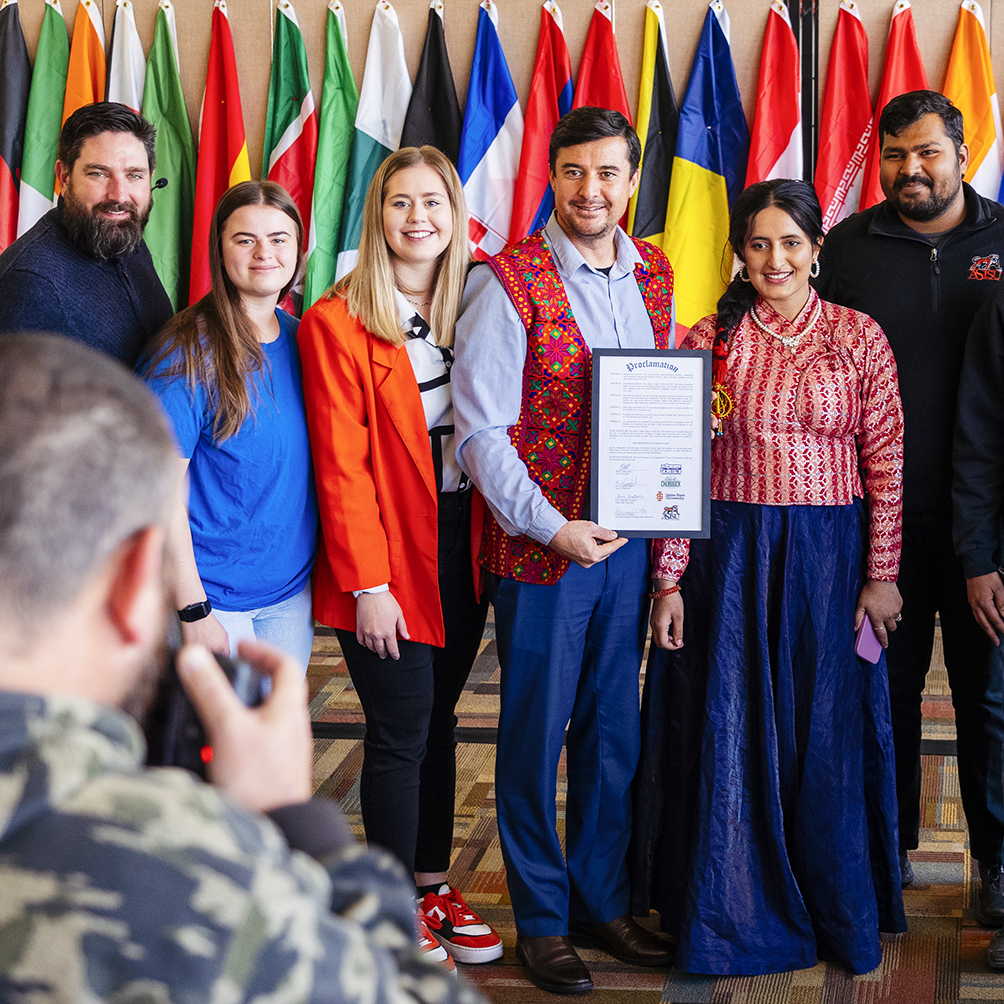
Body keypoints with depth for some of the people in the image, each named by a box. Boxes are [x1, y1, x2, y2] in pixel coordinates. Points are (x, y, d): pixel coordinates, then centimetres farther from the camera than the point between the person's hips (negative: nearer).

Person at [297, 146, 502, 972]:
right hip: (391, 559, -5)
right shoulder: (337, 322, -9)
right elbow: (340, 464, -12)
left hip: (461, 546, 5)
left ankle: (435, 885, 27)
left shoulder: (471, 308, 7)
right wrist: (369, 585, -14)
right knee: (399, 734, 1)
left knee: (438, 722, 14)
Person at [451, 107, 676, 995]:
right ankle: (541, 919, 20)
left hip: (628, 537, 5)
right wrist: (551, 526, -19)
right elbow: (479, 431, -13)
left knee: (614, 731, 14)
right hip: (539, 547, -5)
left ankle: (602, 903, 29)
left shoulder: (653, 275, 8)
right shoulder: (508, 283, -10)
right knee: (536, 733, 6)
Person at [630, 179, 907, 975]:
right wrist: (669, 580, -5)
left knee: (825, 734, 8)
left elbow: (886, 467, 1)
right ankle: (734, 912, 22)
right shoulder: (710, 340, 0)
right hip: (729, 558, 0)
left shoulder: (860, 339, 1)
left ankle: (839, 916, 26)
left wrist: (881, 575, -3)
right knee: (730, 731, 6)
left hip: (829, 559, 0)